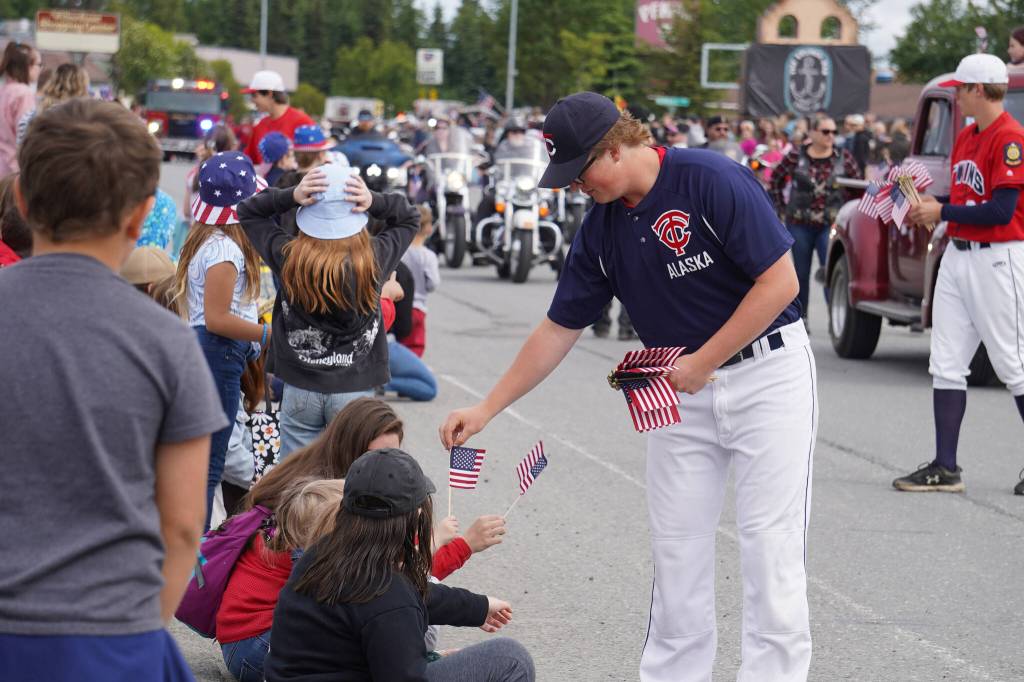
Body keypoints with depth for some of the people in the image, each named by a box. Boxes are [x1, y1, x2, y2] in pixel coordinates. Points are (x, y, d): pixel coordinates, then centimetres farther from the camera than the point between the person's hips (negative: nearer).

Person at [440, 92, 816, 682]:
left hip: (768, 373, -6)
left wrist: (701, 363, -14)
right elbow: (560, 329, 11)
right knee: (677, 547, 4)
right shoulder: (602, 228, 3)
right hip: (683, 390, 6)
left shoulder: (712, 180, -17)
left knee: (770, 545, -8)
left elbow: (780, 281, -18)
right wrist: (486, 409, 7)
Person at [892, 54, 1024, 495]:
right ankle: (945, 468, 8)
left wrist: (942, 212, -14)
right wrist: (931, 206, 4)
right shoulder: (966, 137, 13)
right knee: (946, 366, 5)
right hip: (957, 256, 9)